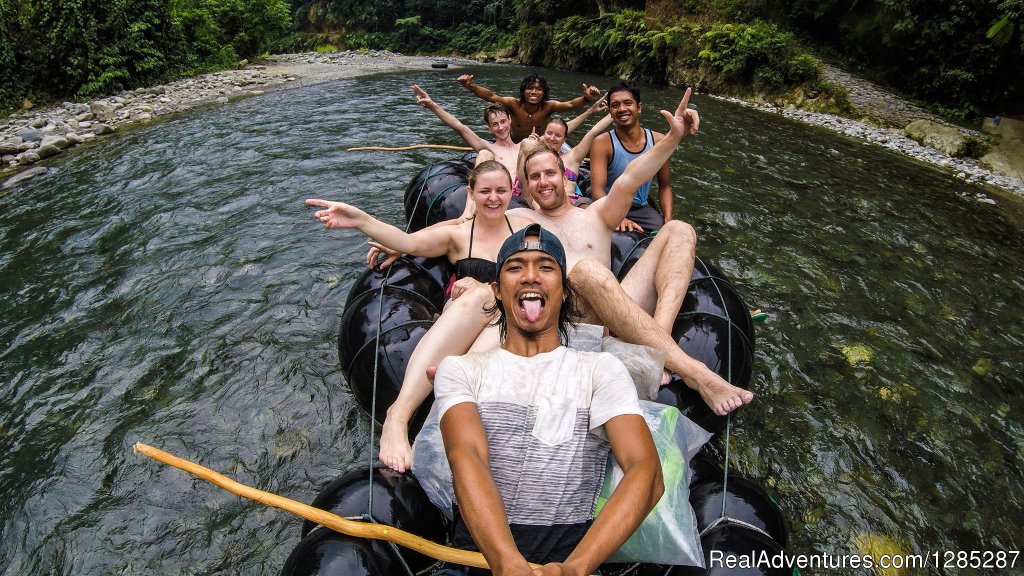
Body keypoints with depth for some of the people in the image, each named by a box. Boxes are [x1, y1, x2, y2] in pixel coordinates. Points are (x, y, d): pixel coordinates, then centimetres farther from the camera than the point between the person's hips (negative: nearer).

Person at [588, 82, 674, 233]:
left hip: (642, 209, 4)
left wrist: (668, 220, -10)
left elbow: (664, 187, 7)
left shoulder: (658, 141, -4)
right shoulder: (603, 143, -13)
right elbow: (597, 191, -21)